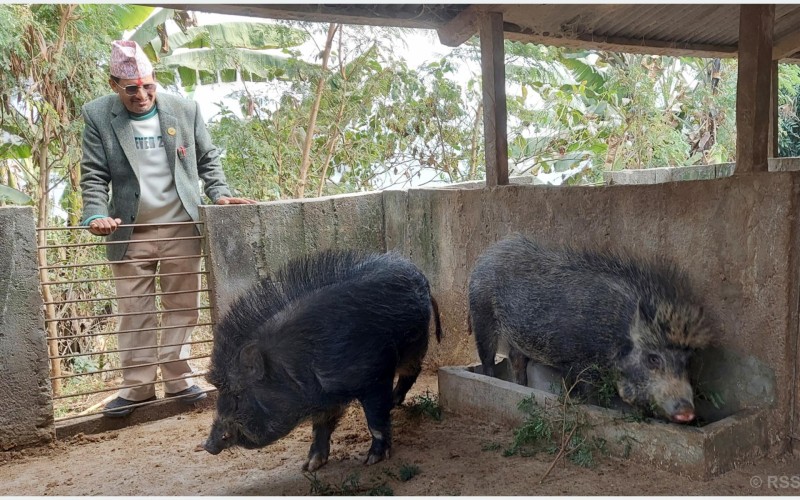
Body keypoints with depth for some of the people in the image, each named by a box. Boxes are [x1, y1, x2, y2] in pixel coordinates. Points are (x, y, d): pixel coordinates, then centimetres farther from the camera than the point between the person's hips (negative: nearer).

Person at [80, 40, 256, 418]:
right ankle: (137, 385, 16)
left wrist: (219, 194, -5)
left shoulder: (185, 110, 3)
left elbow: (207, 159, 10)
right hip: (131, 232, -1)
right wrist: (96, 215, -17)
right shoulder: (97, 115, 0)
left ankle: (177, 379, 20)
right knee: (133, 312, 4)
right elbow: (93, 175, -2)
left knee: (181, 306, 7)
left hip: (181, 227, 1)